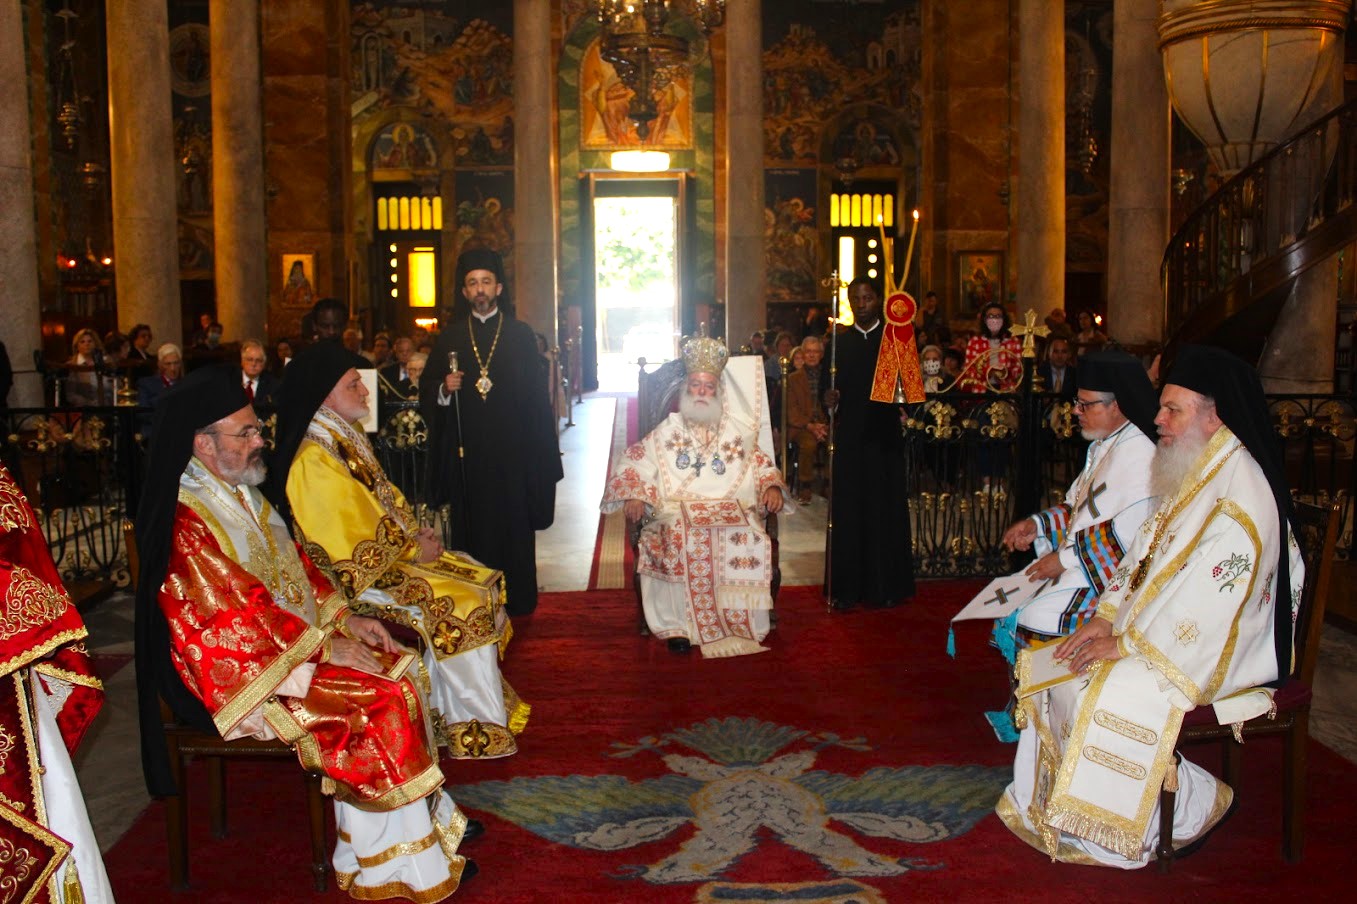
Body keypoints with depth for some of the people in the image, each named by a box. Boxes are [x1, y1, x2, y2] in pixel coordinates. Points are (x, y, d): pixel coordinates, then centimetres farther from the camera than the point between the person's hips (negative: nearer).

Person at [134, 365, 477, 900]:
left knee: (397, 669, 0)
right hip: (244, 669, -9)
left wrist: (345, 619, 3)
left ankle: (430, 818, 6)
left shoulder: (239, 494, 8)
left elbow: (297, 564, 14)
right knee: (383, 701, -18)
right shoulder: (187, 524, -22)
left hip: (295, 639, 10)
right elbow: (239, 619, -24)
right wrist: (326, 646, -18)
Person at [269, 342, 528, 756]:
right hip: (362, 576, -10)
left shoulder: (346, 438, 9)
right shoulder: (312, 459, -23)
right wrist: (413, 550, -14)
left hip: (392, 554, 10)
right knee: (462, 606, -16)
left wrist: (417, 532, 1)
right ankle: (477, 728, -3)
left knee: (481, 581, 5)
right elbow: (357, 549, -24)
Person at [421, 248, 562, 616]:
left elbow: (535, 393, 2)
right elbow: (427, 390, 12)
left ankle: (516, 600, 12)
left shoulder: (521, 334, 5)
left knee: (513, 526, 2)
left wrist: (538, 449, -6)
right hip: (467, 452, 1)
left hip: (512, 451, -1)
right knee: (470, 528, 2)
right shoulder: (450, 337, 10)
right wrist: (444, 389, -11)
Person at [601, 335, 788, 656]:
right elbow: (631, 462, 14)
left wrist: (772, 487, -3)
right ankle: (677, 625, -26)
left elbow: (761, 464, 20)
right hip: (678, 512, -1)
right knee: (680, 542, -36)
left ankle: (739, 622, -20)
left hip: (730, 512, 1)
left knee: (748, 543, -33)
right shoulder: (668, 432, 17)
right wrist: (633, 495, -5)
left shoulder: (736, 434, 19)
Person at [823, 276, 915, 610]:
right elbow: (827, 383, 5)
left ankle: (886, 586, 10)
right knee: (847, 509, 2)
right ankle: (846, 587, 7)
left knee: (884, 507, 2)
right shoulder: (839, 341, 10)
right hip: (848, 435, 1)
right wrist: (828, 398, -15)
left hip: (883, 435, -1)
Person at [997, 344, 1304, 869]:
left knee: (1107, 692, -24)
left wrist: (1128, 644, -21)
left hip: (1219, 652, -9)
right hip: (1156, 632, 9)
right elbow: (1144, 553, 11)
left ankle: (1197, 806, -2)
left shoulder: (1242, 496, -23)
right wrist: (1106, 617, -1)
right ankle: (1052, 803, 9)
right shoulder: (1193, 477, 9)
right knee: (1064, 673, -1)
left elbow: (1208, 604, -27)